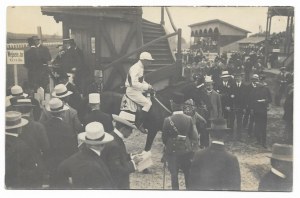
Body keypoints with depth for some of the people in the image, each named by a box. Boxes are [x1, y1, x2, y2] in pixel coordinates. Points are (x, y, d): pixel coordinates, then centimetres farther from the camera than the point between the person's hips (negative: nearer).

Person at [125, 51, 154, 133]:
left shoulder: (141, 67, 12)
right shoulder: (135, 68, -20)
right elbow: (134, 83, -30)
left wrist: (148, 86, 6)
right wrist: (146, 86, -25)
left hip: (138, 90, 10)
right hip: (132, 91, -10)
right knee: (148, 103, -20)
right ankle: (140, 124, -15)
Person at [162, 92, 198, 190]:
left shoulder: (168, 120, -14)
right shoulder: (189, 119, -8)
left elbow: (164, 138, -4)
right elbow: (194, 137, -3)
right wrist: (190, 146, 12)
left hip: (172, 151, -2)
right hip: (187, 151, 2)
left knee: (174, 175, 9)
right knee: (188, 174, 15)